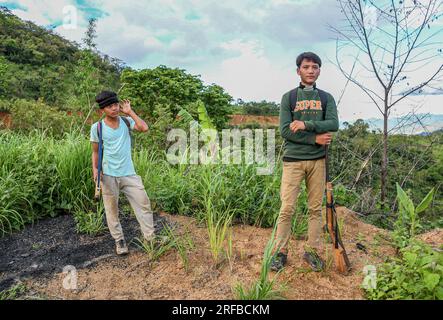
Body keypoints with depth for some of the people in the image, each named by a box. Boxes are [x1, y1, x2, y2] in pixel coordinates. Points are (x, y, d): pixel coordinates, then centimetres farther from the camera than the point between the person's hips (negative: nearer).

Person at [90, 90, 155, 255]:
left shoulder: (126, 121, 1)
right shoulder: (97, 127, -4)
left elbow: (144, 128, -18)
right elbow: (95, 151, 4)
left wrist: (130, 112, -9)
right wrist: (95, 169, -11)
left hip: (129, 173, 2)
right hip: (108, 175, -1)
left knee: (143, 203, 2)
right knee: (112, 209, 8)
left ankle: (150, 237, 13)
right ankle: (119, 241, 23)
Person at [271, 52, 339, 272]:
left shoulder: (326, 98, 11)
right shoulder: (288, 97, 4)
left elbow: (333, 124, -5)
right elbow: (285, 131, -7)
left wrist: (306, 124, -16)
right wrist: (315, 138, -11)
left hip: (317, 160, 3)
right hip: (293, 160, -2)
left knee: (316, 208, 8)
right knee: (287, 208, -3)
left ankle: (312, 250, 20)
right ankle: (281, 251, 9)